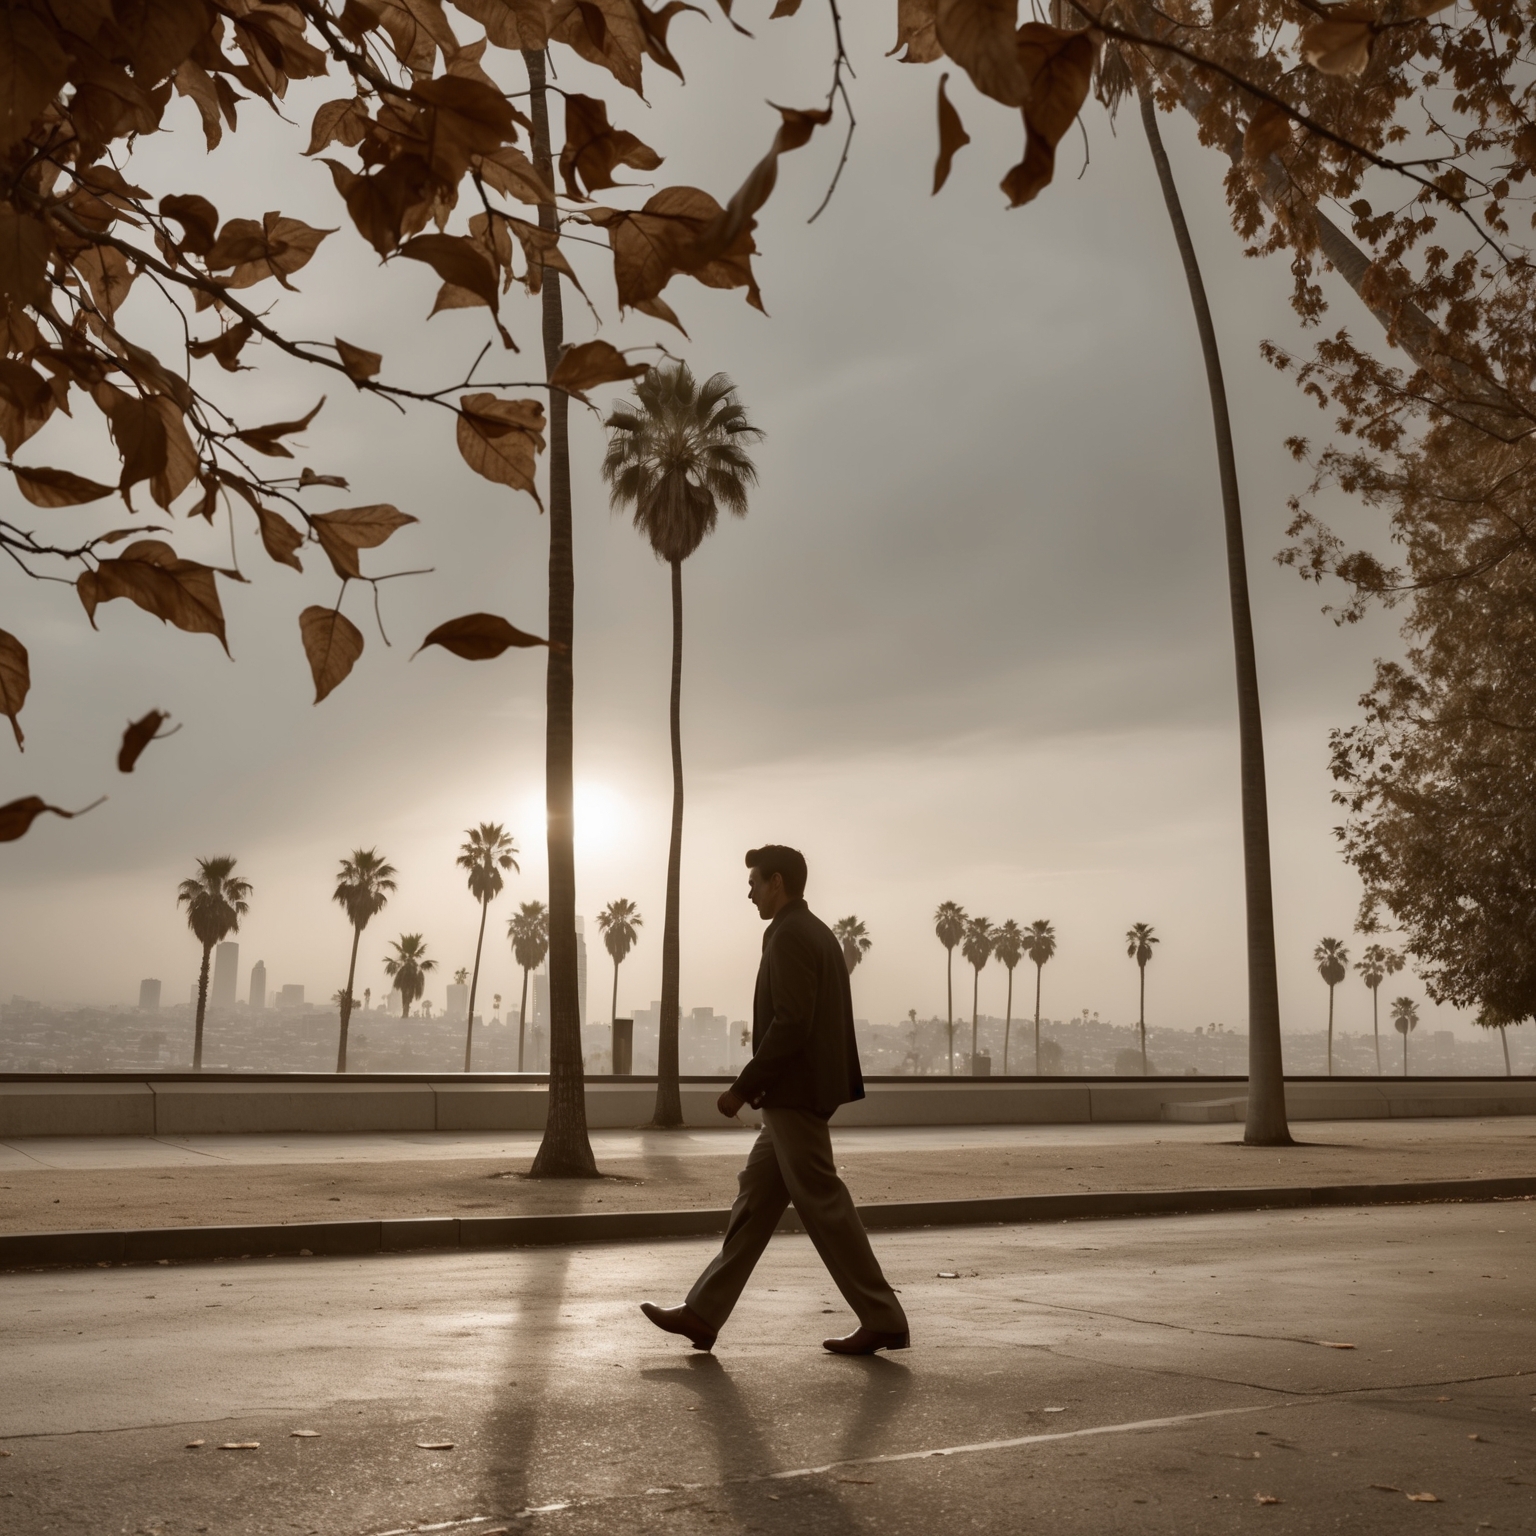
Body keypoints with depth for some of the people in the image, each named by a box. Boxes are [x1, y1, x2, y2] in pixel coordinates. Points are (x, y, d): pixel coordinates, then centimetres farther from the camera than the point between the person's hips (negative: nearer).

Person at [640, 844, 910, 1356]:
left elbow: (791, 1023, -23)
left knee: (824, 1207, -4)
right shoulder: (819, 933, 16)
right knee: (755, 1198, 10)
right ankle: (703, 1314, 14)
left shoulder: (789, 936, -14)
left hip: (795, 1094, -11)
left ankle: (883, 1320, 3)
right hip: (804, 1092, 11)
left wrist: (745, 1087, -17)